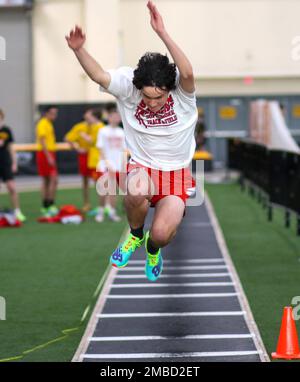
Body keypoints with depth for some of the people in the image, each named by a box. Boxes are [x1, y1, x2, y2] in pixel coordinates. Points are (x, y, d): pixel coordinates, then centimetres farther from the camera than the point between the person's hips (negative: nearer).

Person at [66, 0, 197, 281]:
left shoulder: (182, 90, -19)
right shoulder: (128, 83, -13)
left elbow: (188, 73, -42)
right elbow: (99, 75, -28)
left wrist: (162, 34, -53)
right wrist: (78, 49, -49)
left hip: (176, 173, -1)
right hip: (142, 166, 1)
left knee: (162, 234, -21)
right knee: (137, 192, -38)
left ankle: (152, 248, 24)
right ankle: (135, 235, 0)